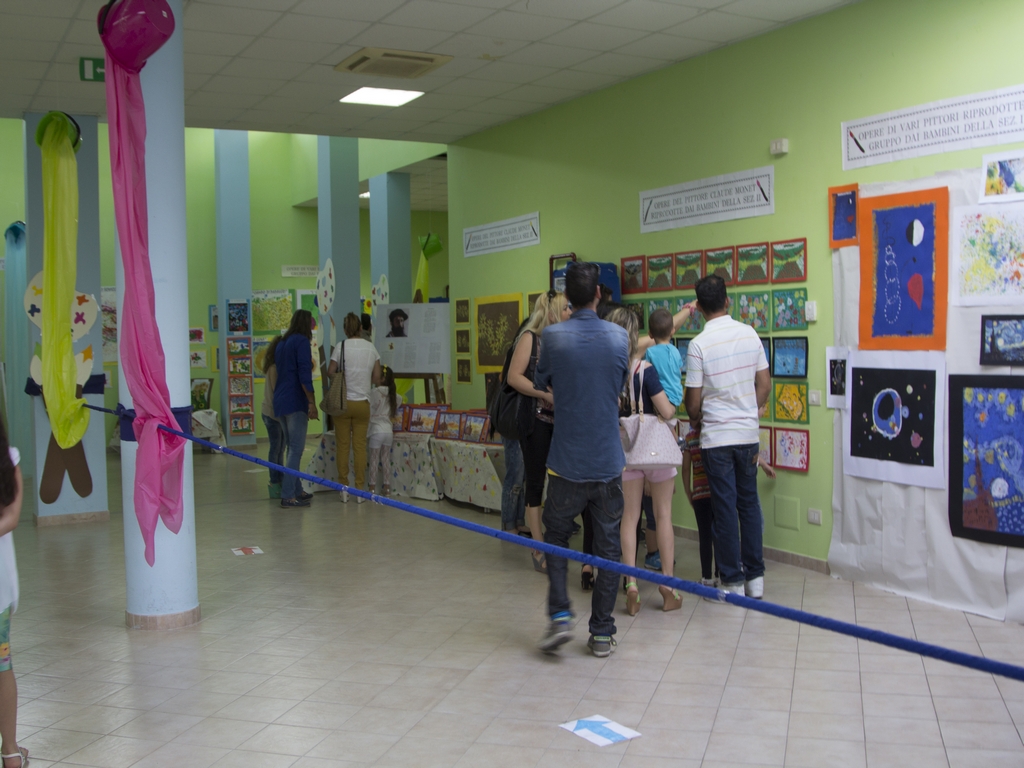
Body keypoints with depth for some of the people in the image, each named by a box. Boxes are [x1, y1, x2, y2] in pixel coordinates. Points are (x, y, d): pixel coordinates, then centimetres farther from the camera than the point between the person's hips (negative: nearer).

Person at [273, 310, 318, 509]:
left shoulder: (281, 343, 18)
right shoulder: (301, 341, -7)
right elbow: (304, 374, -16)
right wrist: (312, 403, -16)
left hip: (279, 402, 9)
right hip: (295, 402, -9)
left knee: (292, 448, 15)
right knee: (296, 450, -8)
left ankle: (296, 491, 21)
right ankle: (288, 496, -11)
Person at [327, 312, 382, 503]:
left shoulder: (341, 346, -7)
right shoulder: (371, 348, 0)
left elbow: (330, 373, -3)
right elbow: (377, 378, 2)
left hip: (342, 402, -2)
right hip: (363, 403, 2)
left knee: (343, 445, 7)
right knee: (360, 445, 6)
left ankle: (344, 488, 10)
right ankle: (360, 489, 7)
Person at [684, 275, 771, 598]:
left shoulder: (699, 344, -13)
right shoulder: (750, 334, 0)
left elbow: (693, 400, -8)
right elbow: (764, 384, 6)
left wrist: (695, 420, 12)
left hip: (717, 437, -4)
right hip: (748, 434, 4)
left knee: (725, 508, 3)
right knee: (749, 503, 14)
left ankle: (734, 581, 10)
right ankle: (755, 577, 19)